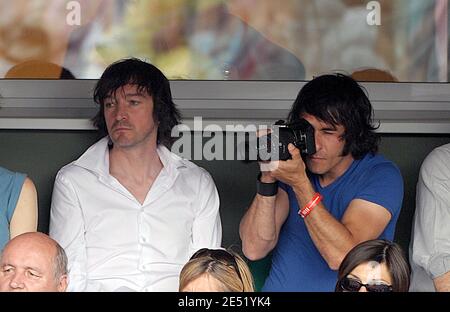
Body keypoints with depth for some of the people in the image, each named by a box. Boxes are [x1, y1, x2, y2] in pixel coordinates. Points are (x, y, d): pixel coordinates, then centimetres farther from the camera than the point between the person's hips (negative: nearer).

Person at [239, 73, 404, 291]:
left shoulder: (381, 177, -5)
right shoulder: (292, 165, 4)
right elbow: (254, 249, -4)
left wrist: (300, 183, -20)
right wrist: (268, 178, -13)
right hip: (278, 286, 2)